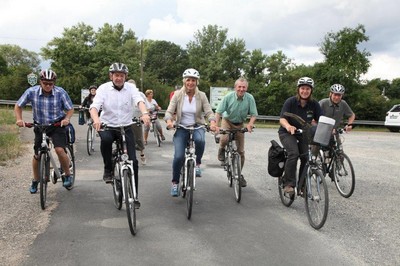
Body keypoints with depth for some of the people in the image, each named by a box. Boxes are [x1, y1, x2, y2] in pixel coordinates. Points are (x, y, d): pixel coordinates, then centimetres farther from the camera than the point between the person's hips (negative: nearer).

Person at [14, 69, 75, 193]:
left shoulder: (61, 92, -16)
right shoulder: (31, 92, -13)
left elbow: (70, 109, -6)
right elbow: (18, 106, 0)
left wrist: (67, 119, -24)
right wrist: (19, 119, -15)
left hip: (57, 125, -2)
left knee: (60, 150, -20)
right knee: (37, 154, 5)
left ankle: (68, 175, 3)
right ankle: (35, 181, 28)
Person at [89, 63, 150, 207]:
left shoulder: (131, 87, -3)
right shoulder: (104, 88, -6)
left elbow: (139, 101, -21)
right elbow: (94, 106, -19)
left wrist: (144, 113, -44)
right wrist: (96, 119, -41)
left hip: (126, 127, 1)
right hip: (107, 126, -1)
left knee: (133, 161, -6)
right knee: (106, 139, -38)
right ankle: (108, 169, -11)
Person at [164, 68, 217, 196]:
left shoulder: (201, 95, -5)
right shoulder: (178, 94, -6)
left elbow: (209, 112, -9)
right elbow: (169, 111, -10)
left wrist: (212, 122, -31)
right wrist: (169, 121, -32)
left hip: (197, 126, 0)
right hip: (181, 128, 0)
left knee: (200, 140, -37)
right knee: (178, 156, -15)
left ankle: (197, 163, -9)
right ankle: (175, 183, 9)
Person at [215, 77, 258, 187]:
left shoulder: (250, 98, -17)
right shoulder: (228, 97, -20)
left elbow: (254, 114, -11)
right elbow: (218, 112, -17)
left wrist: (250, 124, -30)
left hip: (239, 124, 2)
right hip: (227, 121, -1)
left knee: (241, 151, 3)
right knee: (225, 138, -33)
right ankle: (221, 149, 5)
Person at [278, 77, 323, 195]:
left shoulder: (314, 104, -7)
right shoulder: (290, 101, -16)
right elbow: (282, 119, -25)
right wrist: (288, 126, -47)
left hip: (303, 133, 4)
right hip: (287, 132, -4)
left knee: (307, 156, -12)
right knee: (294, 153, -28)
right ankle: (288, 184, -19)